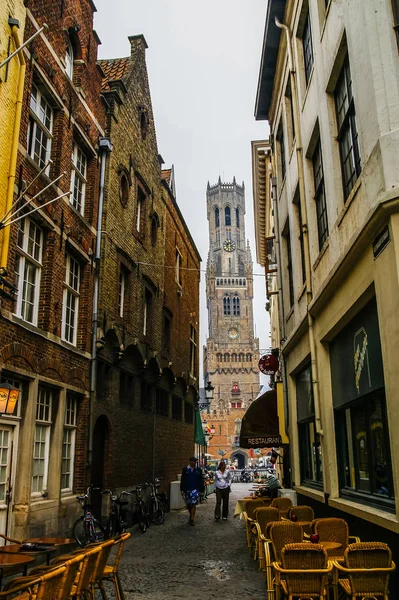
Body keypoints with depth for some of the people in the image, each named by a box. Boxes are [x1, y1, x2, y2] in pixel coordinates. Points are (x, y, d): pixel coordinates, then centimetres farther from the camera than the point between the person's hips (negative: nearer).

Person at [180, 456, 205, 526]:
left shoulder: (198, 470, 6)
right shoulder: (185, 469, 2)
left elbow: (201, 480, 9)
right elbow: (182, 480, 2)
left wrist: (201, 489, 6)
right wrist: (182, 490, -2)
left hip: (195, 489, -1)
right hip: (187, 489, 1)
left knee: (193, 505, -7)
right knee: (188, 504, 9)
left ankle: (192, 520, 0)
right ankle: (191, 515, 35)